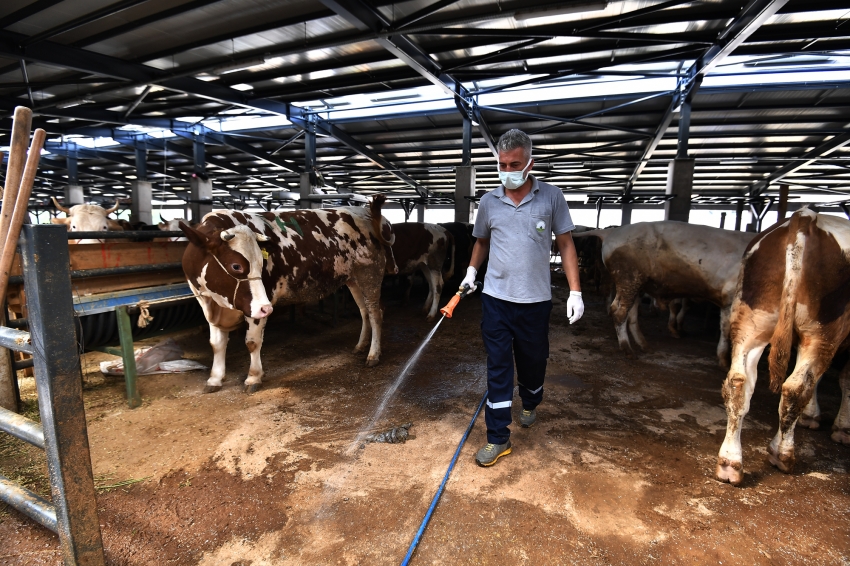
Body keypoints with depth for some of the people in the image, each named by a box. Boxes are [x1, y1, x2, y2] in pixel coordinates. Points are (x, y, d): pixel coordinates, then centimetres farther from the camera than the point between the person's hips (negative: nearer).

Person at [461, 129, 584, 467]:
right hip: (496, 298, 1)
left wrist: (575, 291, -6)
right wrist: (471, 271, 1)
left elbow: (565, 244, 0)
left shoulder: (552, 197, -2)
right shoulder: (489, 202, 3)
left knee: (533, 361, 16)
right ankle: (498, 438, 14)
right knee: (498, 368, 3)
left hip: (535, 300, 0)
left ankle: (530, 404, 48)